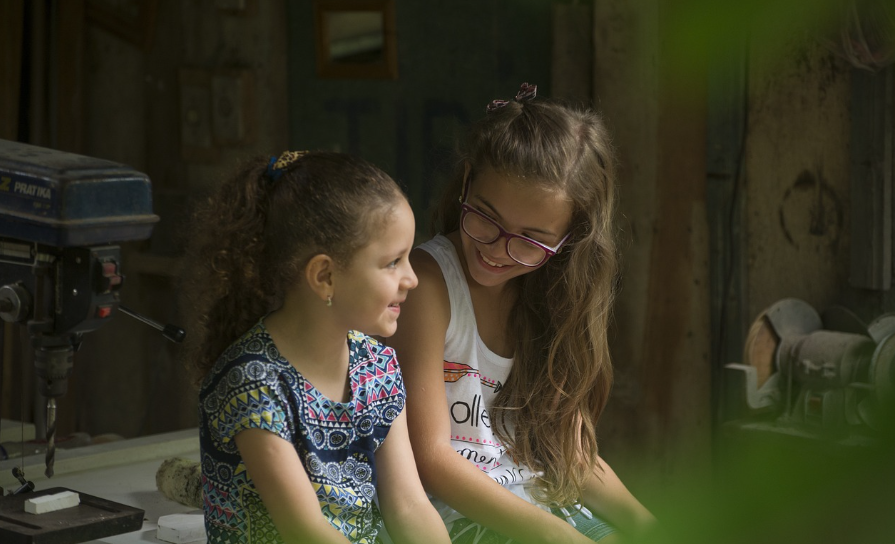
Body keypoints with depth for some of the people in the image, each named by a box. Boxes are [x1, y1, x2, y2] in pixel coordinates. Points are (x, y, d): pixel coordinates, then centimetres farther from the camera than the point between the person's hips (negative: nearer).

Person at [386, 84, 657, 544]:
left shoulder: (552, 298, 7)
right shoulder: (426, 281, -15)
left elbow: (570, 451, 7)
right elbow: (429, 457, -17)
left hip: (532, 499, 7)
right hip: (446, 504, -7)